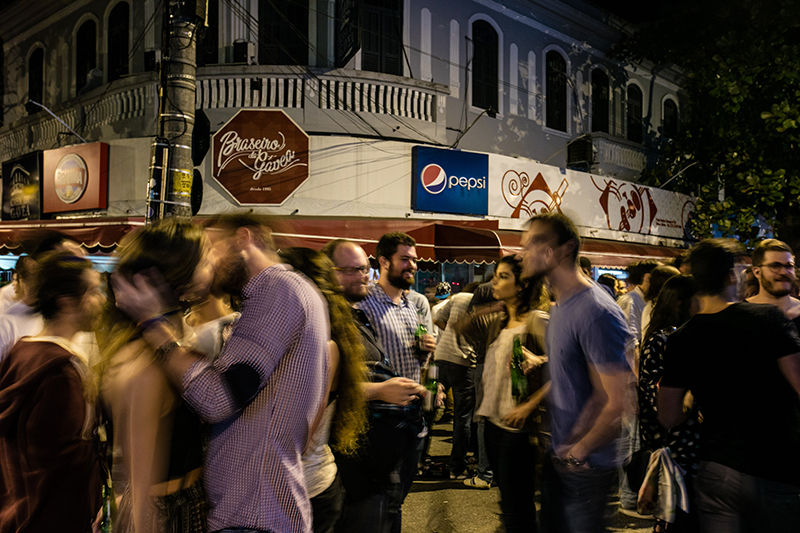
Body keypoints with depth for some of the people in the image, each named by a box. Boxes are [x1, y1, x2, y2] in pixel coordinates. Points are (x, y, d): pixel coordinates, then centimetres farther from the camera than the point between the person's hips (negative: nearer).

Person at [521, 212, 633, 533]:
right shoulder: (560, 307, 8)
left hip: (585, 468, -9)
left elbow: (619, 403, -26)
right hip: (557, 458, 9)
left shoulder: (596, 311, -24)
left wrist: (578, 452, -16)